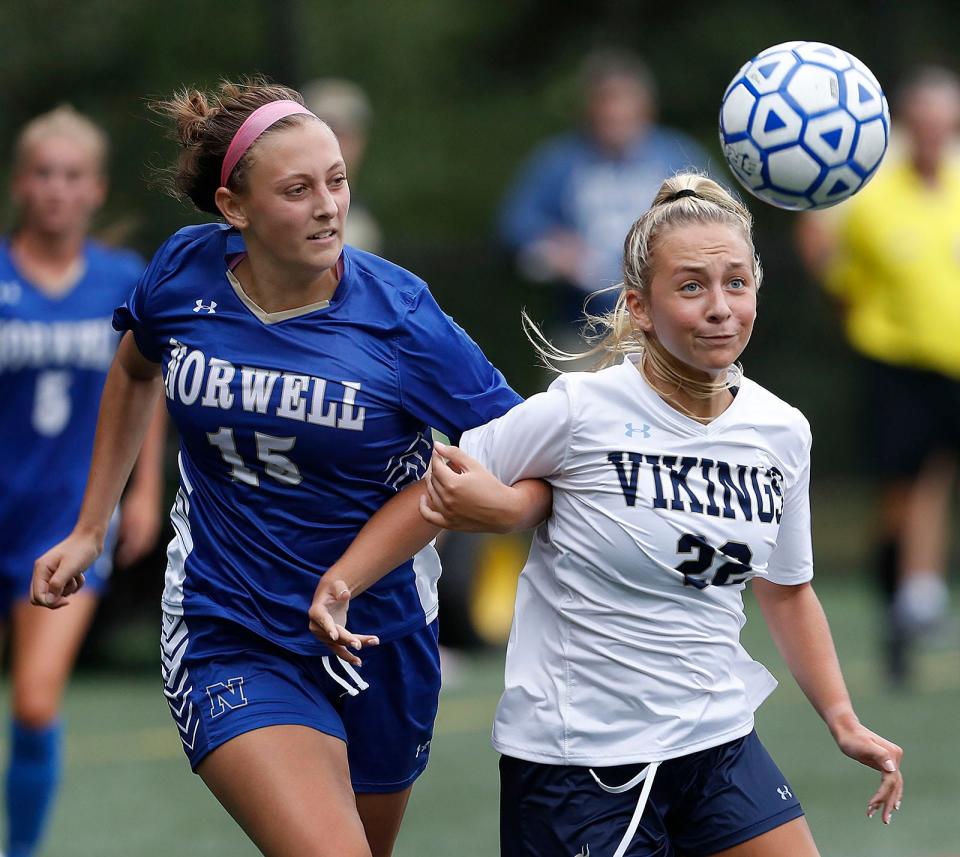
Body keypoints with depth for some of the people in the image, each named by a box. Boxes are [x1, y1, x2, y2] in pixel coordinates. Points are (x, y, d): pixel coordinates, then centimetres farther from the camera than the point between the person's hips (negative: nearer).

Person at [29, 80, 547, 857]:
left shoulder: (399, 315, -15)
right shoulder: (184, 275, -8)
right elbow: (135, 372, 15)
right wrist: (89, 530, 16)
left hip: (374, 638, 1)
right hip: (229, 640, -1)